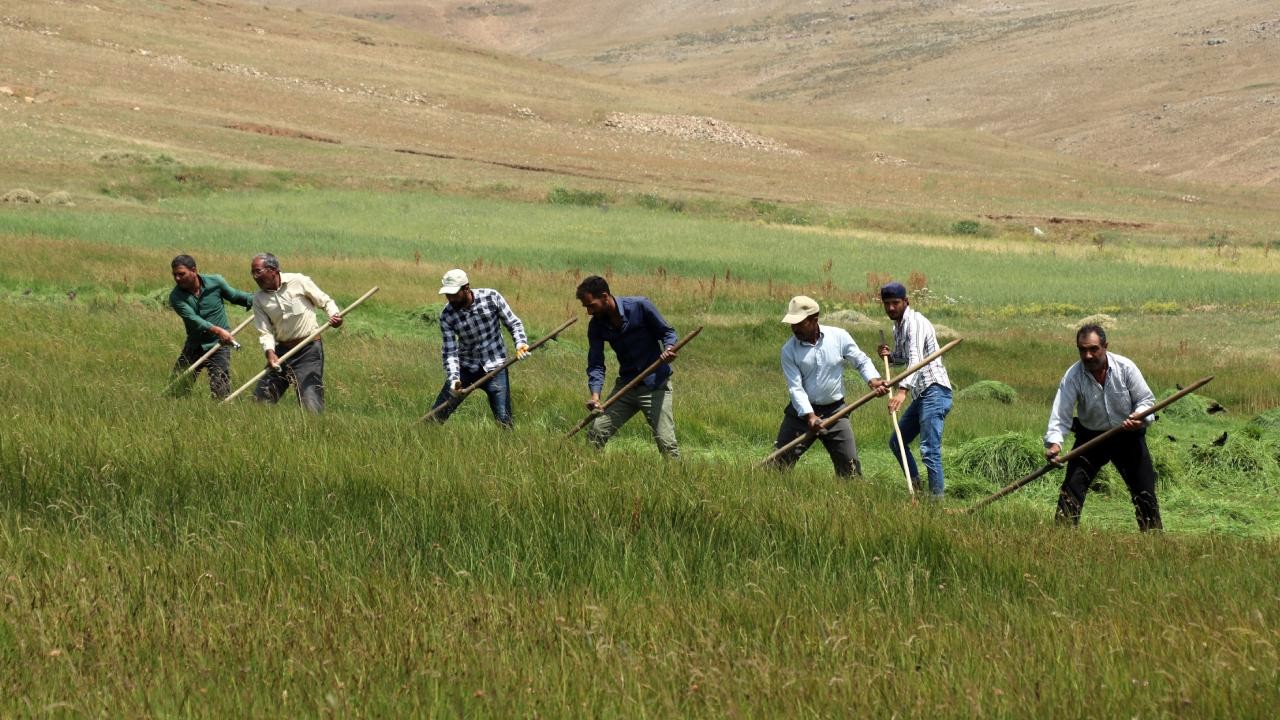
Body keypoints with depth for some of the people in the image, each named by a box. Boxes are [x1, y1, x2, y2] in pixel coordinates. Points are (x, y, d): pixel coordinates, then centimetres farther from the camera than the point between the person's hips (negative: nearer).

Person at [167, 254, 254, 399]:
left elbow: (235, 296, 11)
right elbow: (194, 320, -25)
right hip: (194, 346, 2)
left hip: (218, 345, -2)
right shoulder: (176, 297, -11)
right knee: (176, 389, 2)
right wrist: (218, 330, -39)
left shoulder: (215, 282, -8)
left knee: (220, 393, -9)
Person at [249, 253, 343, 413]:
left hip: (309, 351, -5)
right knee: (260, 398, 5)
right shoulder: (259, 299, 2)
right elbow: (265, 332, -3)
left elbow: (325, 301, 1)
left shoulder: (298, 281, -8)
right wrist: (269, 352, -22)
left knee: (311, 402, -15)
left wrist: (334, 315, -19)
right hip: (282, 350, 5)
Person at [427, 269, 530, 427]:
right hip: (465, 368, 1)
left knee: (504, 419, -8)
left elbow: (513, 323, -3)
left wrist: (520, 343, -22)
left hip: (494, 367, -1)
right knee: (438, 415, -2)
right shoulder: (447, 316, -12)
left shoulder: (491, 297, -14)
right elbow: (449, 352, -12)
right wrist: (453, 379, -27)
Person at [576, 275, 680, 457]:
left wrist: (668, 348, -27)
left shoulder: (639, 306, -14)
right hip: (625, 385, 5)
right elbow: (595, 364, -4)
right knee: (595, 432, -1)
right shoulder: (596, 326, -1)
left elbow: (667, 332, -4)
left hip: (655, 384, -5)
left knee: (666, 443, -11)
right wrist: (595, 394, -22)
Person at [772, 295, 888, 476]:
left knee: (849, 463, 0)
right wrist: (809, 415, -26)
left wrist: (873, 380, -17)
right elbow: (795, 387, -14)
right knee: (780, 461, -2)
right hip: (802, 410, 0)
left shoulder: (839, 337, -6)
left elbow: (862, 361, 3)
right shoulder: (789, 350, -8)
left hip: (835, 411, 0)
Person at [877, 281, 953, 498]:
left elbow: (916, 360, -27)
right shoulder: (898, 326, 17)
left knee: (929, 449, -16)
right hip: (922, 394, 11)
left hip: (934, 391, -11)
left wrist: (903, 390, -40)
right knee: (897, 442, 16)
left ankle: (937, 497, -17)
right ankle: (916, 487, 20)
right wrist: (890, 356, 7)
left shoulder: (915, 322, -14)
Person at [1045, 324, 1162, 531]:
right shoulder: (1073, 376, -17)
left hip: (1128, 436, 0)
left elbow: (1147, 400, -6)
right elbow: (1061, 414, -23)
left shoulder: (1125, 367, -15)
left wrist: (1139, 417, -29)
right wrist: (1054, 442, -40)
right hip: (1090, 437, 0)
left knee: (1145, 490, 4)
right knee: (1072, 487, -10)